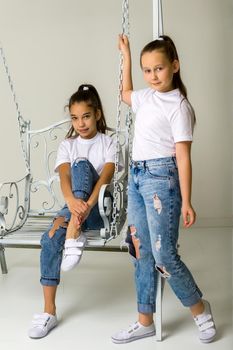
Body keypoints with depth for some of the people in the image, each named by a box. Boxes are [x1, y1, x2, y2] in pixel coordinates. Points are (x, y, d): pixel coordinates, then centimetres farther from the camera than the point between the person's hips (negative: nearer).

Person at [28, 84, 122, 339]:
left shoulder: (108, 143, 2)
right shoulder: (67, 145, 8)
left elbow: (105, 177, -15)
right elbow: (64, 177, -11)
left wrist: (87, 205, -34)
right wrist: (72, 202, -35)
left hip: (99, 208, -2)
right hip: (74, 205, 3)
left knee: (81, 164, -27)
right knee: (51, 239, -29)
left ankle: (74, 232, -40)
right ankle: (49, 311, -19)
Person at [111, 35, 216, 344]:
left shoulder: (178, 106, -9)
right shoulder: (147, 96, 12)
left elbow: (183, 157, -13)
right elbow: (126, 93, 37)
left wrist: (186, 202, -15)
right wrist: (126, 56, 35)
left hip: (161, 178, -8)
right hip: (136, 177, 8)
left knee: (163, 255, -9)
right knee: (141, 252, 9)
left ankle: (200, 309, 16)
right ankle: (145, 322, 20)